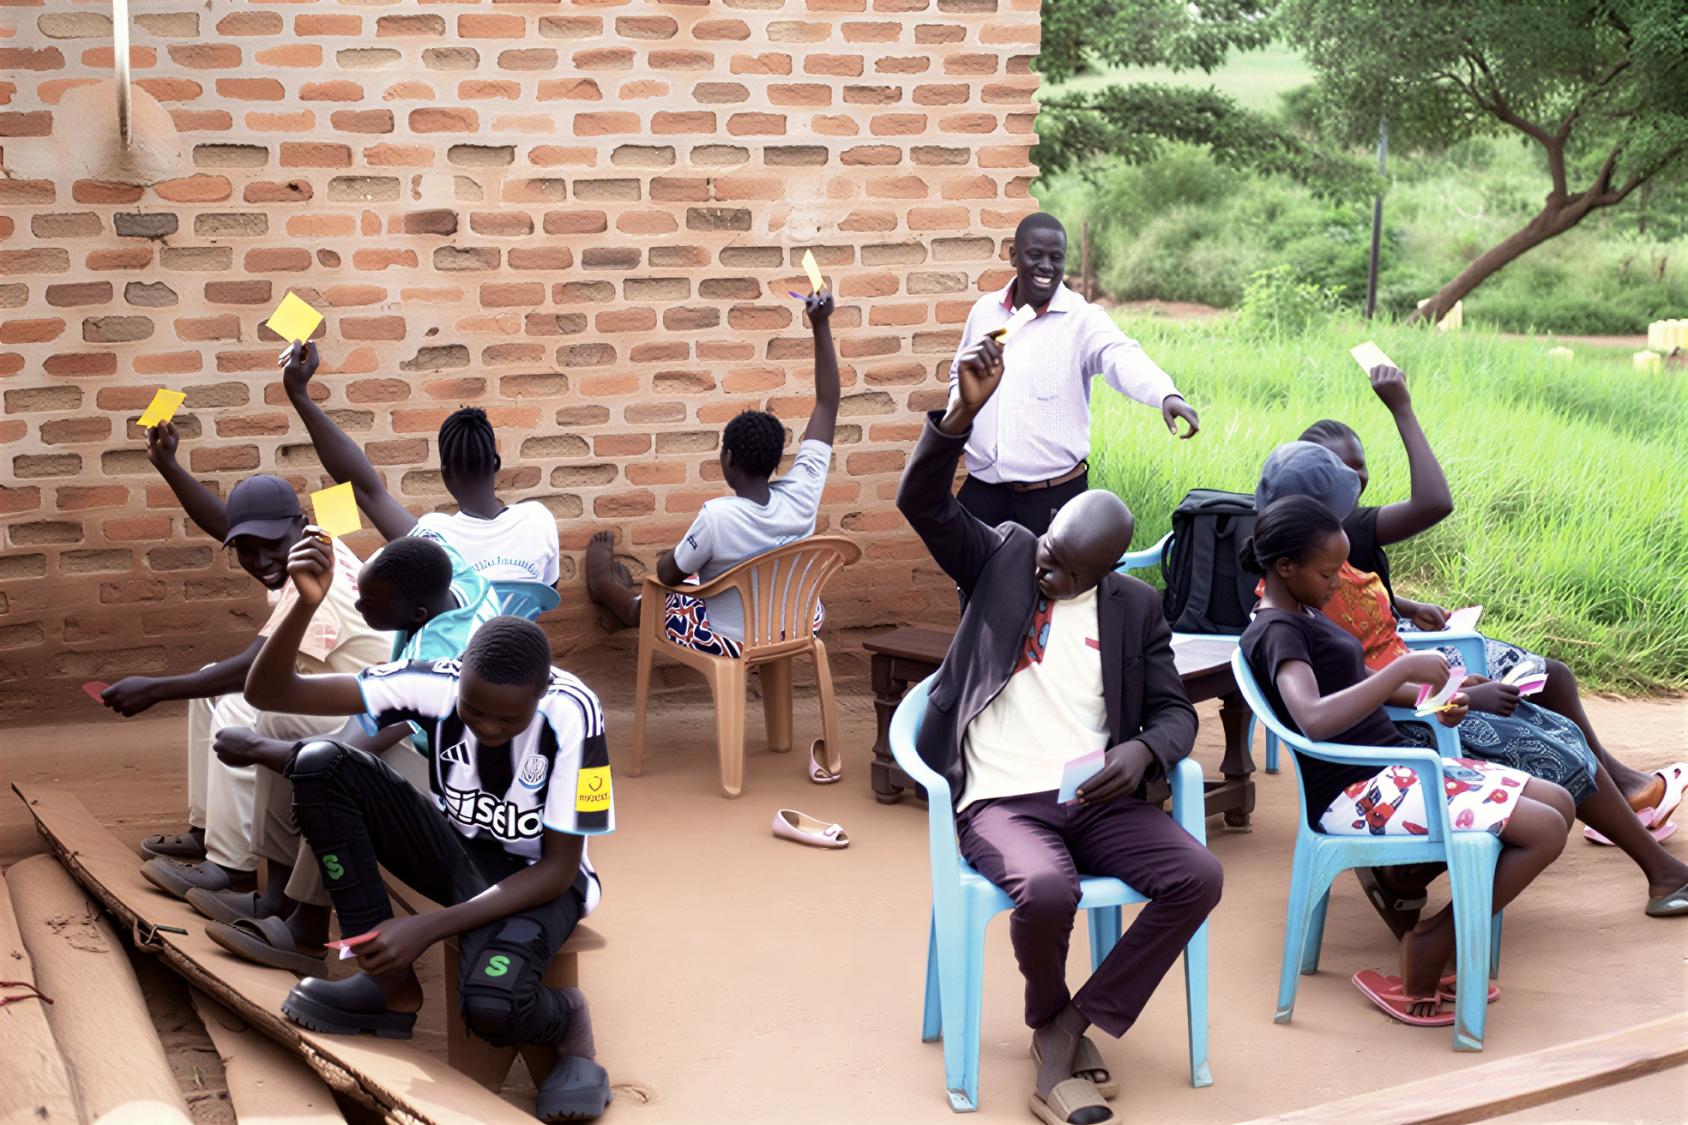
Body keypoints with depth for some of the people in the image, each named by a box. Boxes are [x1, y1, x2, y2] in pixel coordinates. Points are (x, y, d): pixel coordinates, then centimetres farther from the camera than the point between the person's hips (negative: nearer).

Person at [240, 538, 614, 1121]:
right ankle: (391, 987, -11)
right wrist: (307, 604, -42)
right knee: (321, 763, -22)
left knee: (491, 1006, -39)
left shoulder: (571, 714, -28)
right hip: (456, 852, 5)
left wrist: (429, 927, -30)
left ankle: (567, 1017, 1)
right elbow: (268, 692, -22)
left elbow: (557, 868, -22)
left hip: (536, 880, -5)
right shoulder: (436, 683, -21)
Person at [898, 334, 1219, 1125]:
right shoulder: (1002, 557, 7)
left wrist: (1143, 750, -14)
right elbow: (922, 502, -7)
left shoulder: (1135, 608, 11)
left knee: (1199, 876, -24)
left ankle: (1070, 1030, -11)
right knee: (1047, 891, -35)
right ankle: (1051, 1020, 2)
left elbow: (1175, 711, 11)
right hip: (1002, 801, -3)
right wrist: (967, 410, -22)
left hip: (1099, 799, 3)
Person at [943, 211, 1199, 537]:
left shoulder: (1083, 319, -7)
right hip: (982, 490, 4)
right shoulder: (984, 310, 7)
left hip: (1055, 494, -4)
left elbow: (1124, 358, -26)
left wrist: (1167, 395, -46)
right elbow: (959, 377, 22)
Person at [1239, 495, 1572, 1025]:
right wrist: (1405, 668, -30)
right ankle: (1430, 947, -5)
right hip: (1356, 794, -10)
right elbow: (1313, 719, -34)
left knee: (1559, 802, 8)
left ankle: (1430, 943, 4)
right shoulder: (1276, 631, -16)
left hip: (1397, 767, 10)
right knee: (1543, 830, -18)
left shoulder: (1305, 615, 14)